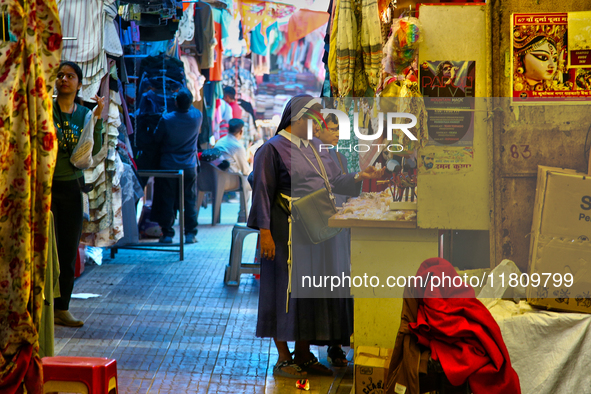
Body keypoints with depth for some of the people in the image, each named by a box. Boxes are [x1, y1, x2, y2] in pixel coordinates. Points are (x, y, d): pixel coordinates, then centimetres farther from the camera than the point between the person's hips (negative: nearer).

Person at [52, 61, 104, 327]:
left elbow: (95, 150, 0)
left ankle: (62, 308, 18)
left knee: (69, 250, 9)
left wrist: (98, 119, -7)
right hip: (46, 185, -4)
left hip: (72, 187, 5)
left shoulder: (84, 114, 8)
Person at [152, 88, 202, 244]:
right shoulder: (197, 116, -8)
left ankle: (167, 233, 8)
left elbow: (157, 139, -2)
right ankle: (190, 234, 9)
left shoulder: (166, 119, -14)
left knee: (167, 201, 6)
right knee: (190, 201, 8)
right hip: (189, 167, 2)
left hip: (168, 166, -2)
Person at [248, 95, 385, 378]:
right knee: (287, 288, -2)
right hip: (288, 232, -7)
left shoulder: (315, 148, 16)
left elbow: (333, 181, 13)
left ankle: (303, 355, 20)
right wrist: (265, 232, -17)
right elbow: (263, 192, -11)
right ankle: (283, 359, 7)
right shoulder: (273, 148, -6)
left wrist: (359, 177, -4)